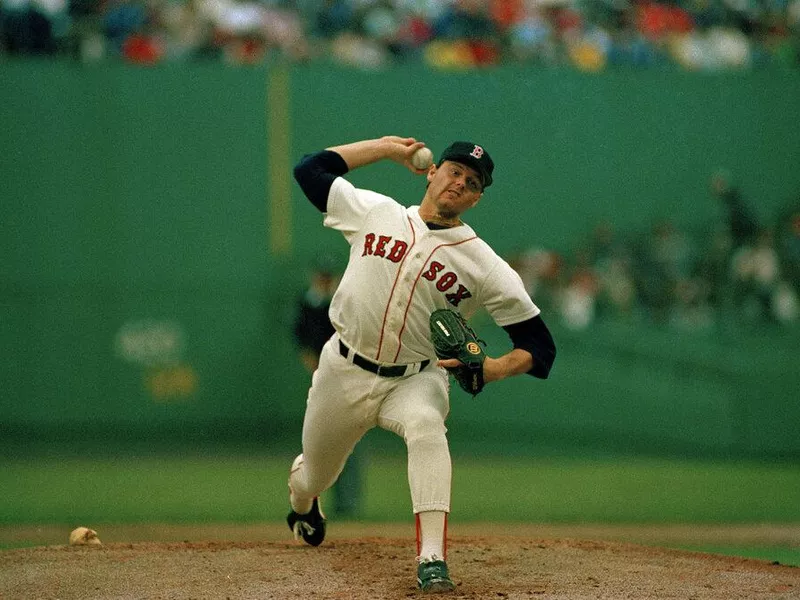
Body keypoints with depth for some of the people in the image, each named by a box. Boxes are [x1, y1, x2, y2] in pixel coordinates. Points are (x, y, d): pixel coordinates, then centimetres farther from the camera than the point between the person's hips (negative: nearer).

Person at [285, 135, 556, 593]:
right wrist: (386, 147, 7)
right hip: (345, 372, 2)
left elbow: (539, 344, -8)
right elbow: (310, 169, 7)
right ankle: (302, 499, 57)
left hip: (416, 381, -2)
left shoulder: (486, 266, -8)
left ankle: (432, 561, -46)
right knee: (315, 477, 15)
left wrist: (496, 367, -29)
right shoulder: (375, 213, -1)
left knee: (426, 426, -36)